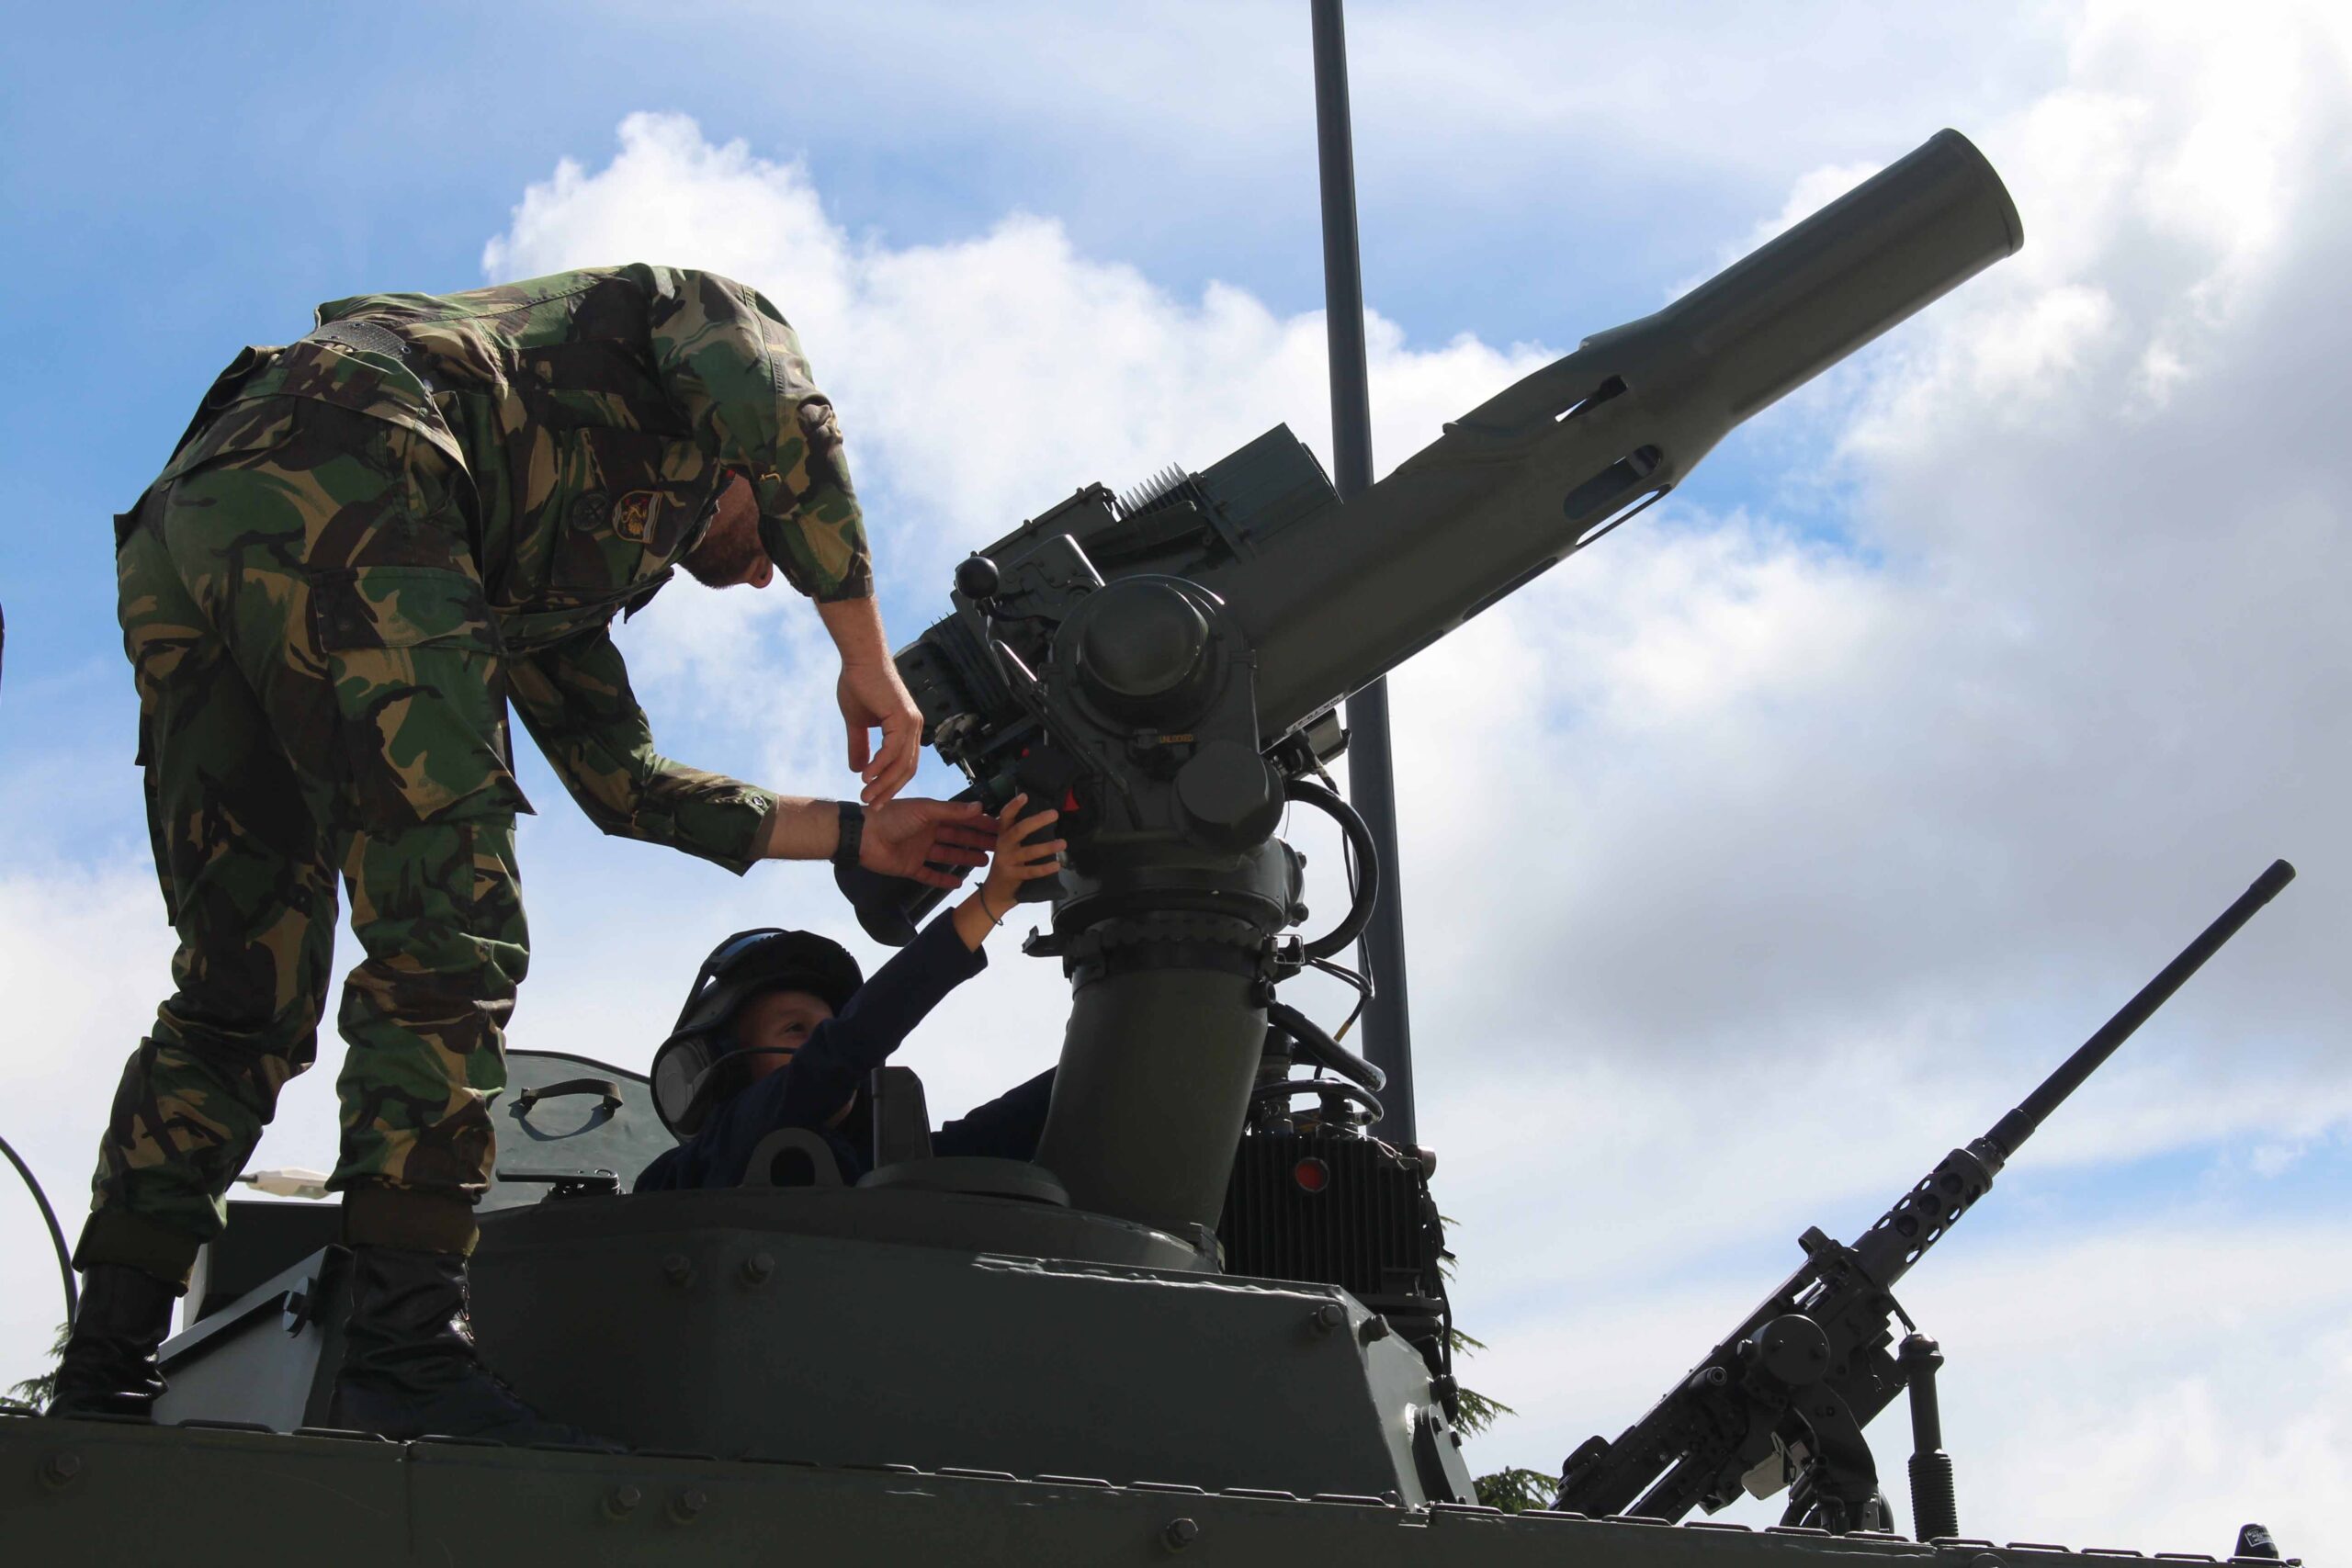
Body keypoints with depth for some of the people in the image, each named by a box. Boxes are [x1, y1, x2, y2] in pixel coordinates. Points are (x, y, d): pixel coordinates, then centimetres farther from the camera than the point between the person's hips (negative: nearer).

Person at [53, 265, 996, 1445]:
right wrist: (869, 664, 5)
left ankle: (104, 1371, 7)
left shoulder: (563, 577, 42)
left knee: (241, 992, 9)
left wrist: (854, 835, 44)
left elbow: (619, 780, 40)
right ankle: (406, 1348, -19)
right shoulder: (704, 313, 26)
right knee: (448, 938, -11)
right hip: (342, 484, -9)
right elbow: (786, 422, 2)